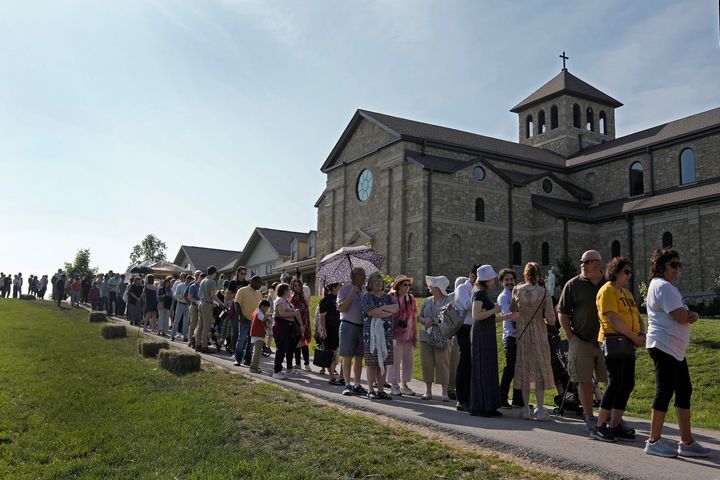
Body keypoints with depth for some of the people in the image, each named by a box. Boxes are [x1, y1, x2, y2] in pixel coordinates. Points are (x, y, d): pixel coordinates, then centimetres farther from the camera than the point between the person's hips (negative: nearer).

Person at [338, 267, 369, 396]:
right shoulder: (345, 289, -1)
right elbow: (341, 308, -12)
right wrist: (351, 294, -18)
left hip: (362, 326, 5)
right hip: (348, 325, -5)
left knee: (359, 357, 8)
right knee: (347, 357, -3)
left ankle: (357, 385, 15)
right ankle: (347, 385, 2)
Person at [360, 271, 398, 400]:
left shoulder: (387, 297, 17)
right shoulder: (366, 296, 2)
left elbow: (396, 308, 1)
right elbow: (370, 312, -13)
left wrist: (381, 308, -11)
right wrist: (388, 312, -5)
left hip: (386, 332, 5)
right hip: (371, 332, -5)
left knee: (383, 362, 4)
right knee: (371, 362, -4)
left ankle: (381, 390, 10)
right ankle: (370, 390, 1)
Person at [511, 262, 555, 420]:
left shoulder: (517, 291, -4)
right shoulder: (544, 293, -10)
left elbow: (512, 313, 7)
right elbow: (551, 320, -10)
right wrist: (541, 318, 10)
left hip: (522, 335, 2)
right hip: (539, 335, -2)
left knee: (524, 370, 10)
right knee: (540, 371, 6)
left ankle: (526, 408, 13)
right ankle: (540, 410, 5)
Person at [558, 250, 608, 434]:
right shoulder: (573, 284, 3)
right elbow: (562, 312, 4)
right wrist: (570, 336, -5)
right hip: (581, 341, -1)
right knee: (584, 381, 2)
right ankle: (589, 419, 13)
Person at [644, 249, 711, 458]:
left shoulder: (667, 287, 20)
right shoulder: (663, 287, -13)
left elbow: (688, 317, 17)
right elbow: (682, 317, -20)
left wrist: (688, 315, -6)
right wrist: (691, 315, 2)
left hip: (675, 349, 11)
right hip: (663, 346, -11)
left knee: (684, 391, 10)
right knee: (665, 392, -6)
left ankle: (687, 442, 16)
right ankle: (654, 441, 3)